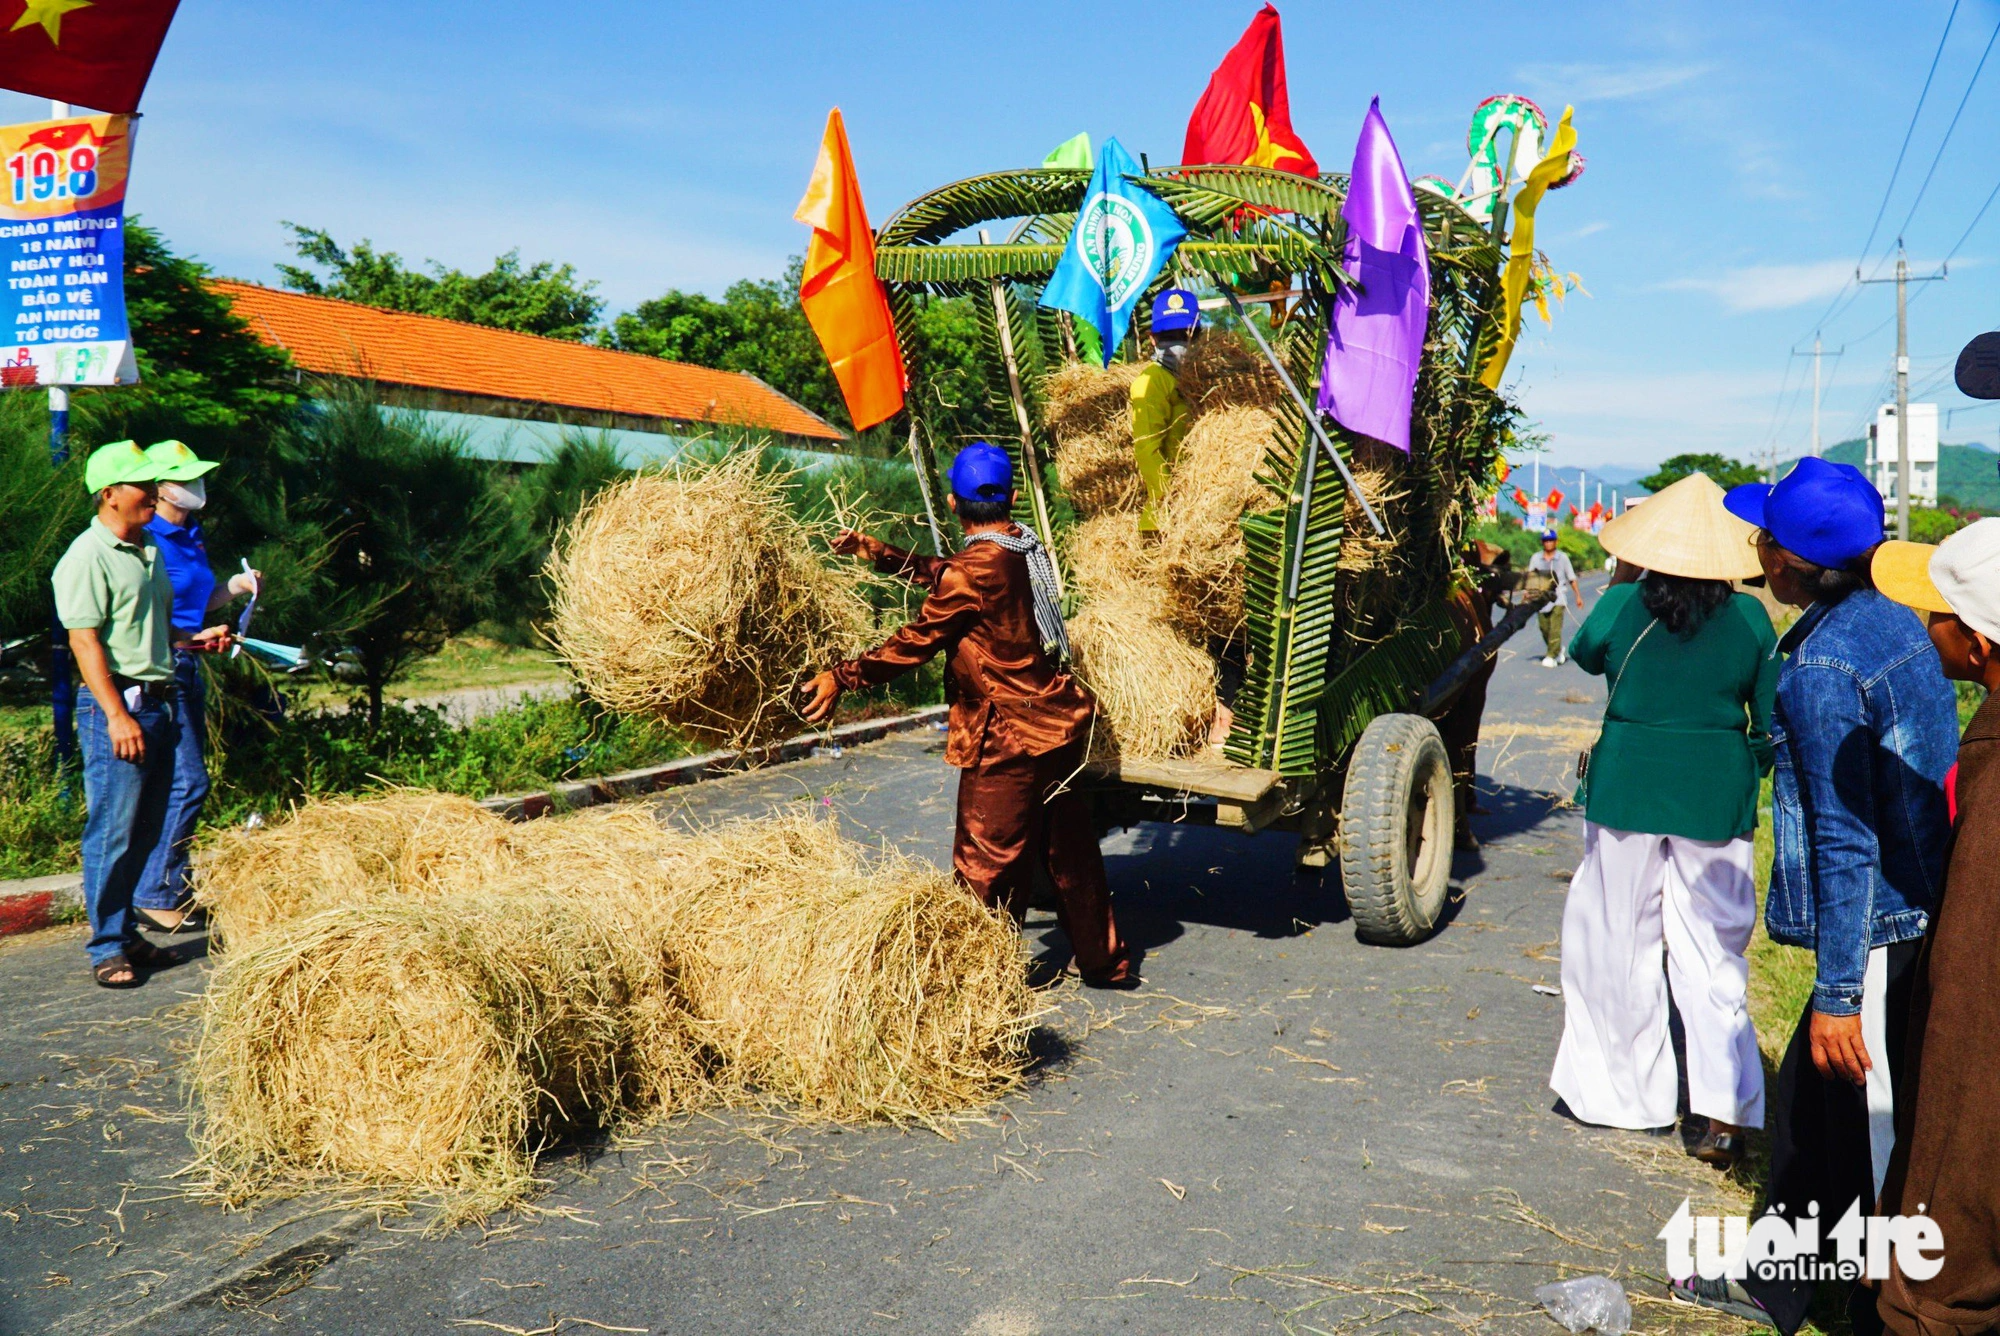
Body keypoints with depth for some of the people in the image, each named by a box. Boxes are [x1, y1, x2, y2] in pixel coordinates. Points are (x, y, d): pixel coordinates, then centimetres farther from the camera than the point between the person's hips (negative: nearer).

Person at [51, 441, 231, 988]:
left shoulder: (149, 551, 17)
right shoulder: (88, 556, -10)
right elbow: (84, 640, -15)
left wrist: (195, 638, 10)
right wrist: (116, 715, -20)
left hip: (159, 702, 8)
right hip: (117, 705, -8)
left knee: (145, 830, 13)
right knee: (112, 833, -3)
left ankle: (126, 933, 24)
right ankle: (105, 948, 6)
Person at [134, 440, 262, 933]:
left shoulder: (192, 536, 14)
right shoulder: (148, 539, -14)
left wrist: (236, 586, 9)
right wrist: (189, 638, -24)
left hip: (187, 667, 10)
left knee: (184, 784, 13)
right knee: (187, 782, -11)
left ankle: (176, 891, 21)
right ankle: (153, 895, -2)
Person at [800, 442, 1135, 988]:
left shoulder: (976, 570, -19)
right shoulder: (1026, 547, 6)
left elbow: (916, 642, -17)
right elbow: (943, 574, 18)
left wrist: (841, 677, -11)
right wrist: (877, 552, 22)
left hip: (1009, 738, -9)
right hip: (1060, 723, 9)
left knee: (986, 866, 4)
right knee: (1069, 846, 19)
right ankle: (1104, 960, 30)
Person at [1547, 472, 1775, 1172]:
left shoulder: (1623, 604, -6)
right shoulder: (1749, 617, -3)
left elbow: (1582, 653, 15)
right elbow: (1771, 718, 3)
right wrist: (1749, 771, 21)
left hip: (1627, 788, -1)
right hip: (1718, 797, 1)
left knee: (1618, 941, 11)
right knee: (1713, 952, 7)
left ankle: (1630, 1091, 22)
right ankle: (1727, 1109, 3)